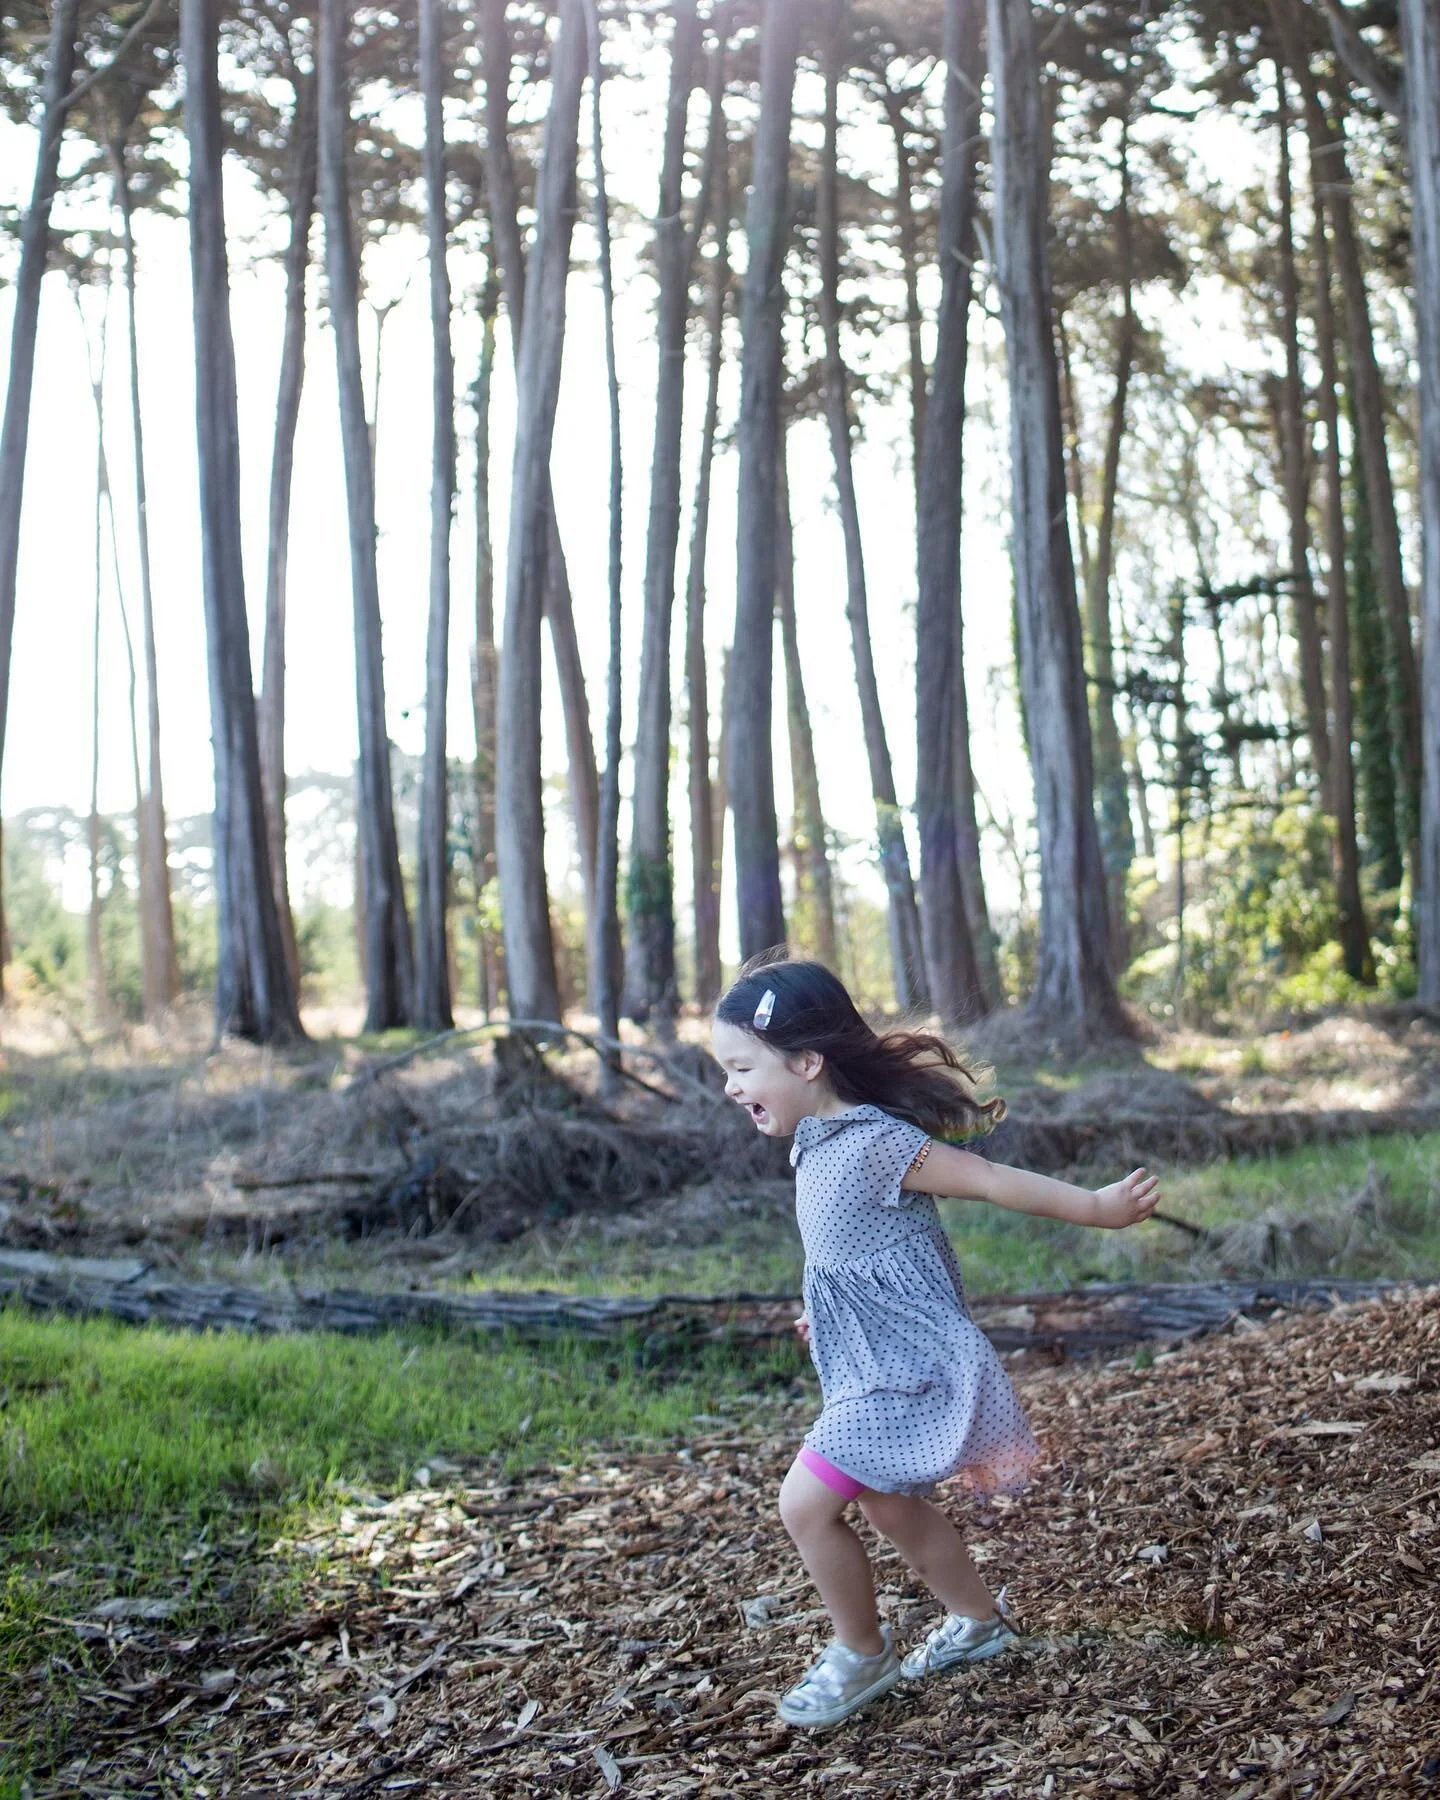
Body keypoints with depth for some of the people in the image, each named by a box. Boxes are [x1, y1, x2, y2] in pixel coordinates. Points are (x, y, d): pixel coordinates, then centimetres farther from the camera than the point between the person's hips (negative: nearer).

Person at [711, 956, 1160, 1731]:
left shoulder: (875, 1143, -22)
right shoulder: (822, 1145, 6)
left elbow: (991, 1180, -19)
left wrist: (1099, 1208, -13)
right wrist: (829, 1317, 28)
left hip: (910, 1370, -10)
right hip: (876, 1367, 10)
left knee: (806, 1503, -10)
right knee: (890, 1503, 23)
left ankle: (861, 1657, 10)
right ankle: (979, 1622, 43)